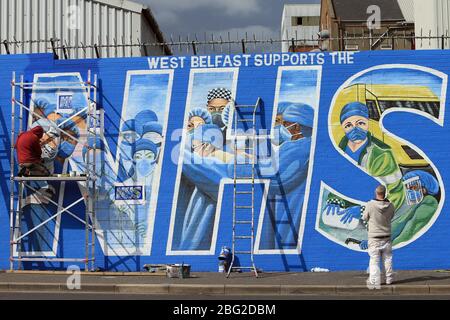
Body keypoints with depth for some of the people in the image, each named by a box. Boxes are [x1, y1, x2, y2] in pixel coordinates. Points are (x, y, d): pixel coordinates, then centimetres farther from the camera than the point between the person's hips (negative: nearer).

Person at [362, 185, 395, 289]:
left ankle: (374, 282, -2)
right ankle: (389, 279, 28)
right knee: (387, 259, 16)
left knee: (374, 260, 1)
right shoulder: (391, 206, -8)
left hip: (374, 238, -3)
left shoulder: (370, 205, -18)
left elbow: (364, 218, -4)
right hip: (387, 238, 3)